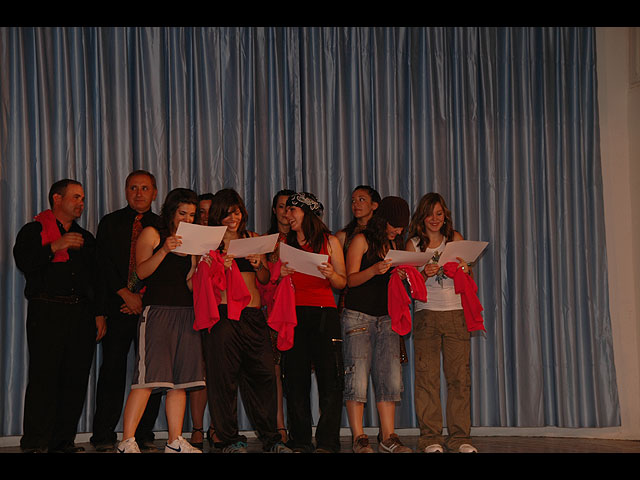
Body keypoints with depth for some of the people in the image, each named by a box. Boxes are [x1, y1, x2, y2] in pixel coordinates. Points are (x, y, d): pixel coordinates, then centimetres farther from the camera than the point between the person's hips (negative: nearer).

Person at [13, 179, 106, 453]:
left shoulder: (86, 239, 23)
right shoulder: (34, 230, 9)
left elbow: (96, 279, 21)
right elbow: (24, 263, -8)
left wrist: (99, 314, 11)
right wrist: (56, 246, -14)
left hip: (81, 314, 5)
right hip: (47, 311, -5)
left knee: (76, 378, 0)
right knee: (44, 376, -10)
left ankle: (63, 441, 5)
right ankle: (35, 443, -7)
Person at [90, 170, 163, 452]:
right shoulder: (110, 223, 11)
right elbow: (104, 263, 2)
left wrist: (143, 296, -7)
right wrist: (126, 294, -9)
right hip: (117, 307, -1)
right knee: (113, 370, -3)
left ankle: (145, 434, 7)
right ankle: (104, 436, 4)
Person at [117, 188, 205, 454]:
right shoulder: (152, 234, 5)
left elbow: (190, 284, 13)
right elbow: (142, 271, -6)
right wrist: (164, 250, -17)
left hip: (186, 312, 6)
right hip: (157, 310, -6)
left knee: (180, 380, 3)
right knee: (148, 377, -14)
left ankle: (175, 441, 6)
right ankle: (127, 441, -12)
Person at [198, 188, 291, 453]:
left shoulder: (253, 238, 17)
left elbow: (265, 280, 18)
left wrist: (259, 265, -3)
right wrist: (222, 267, -16)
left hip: (254, 314, 3)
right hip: (224, 314, -3)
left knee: (263, 374, 1)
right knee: (224, 376, -3)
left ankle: (270, 438, 10)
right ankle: (229, 439, 7)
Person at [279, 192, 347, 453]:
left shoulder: (330, 241, 9)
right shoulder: (285, 244, 16)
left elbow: (343, 282, 8)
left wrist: (330, 274, -12)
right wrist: (280, 274, -4)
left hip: (324, 313, -2)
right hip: (293, 313, 2)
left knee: (329, 378, -8)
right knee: (296, 378, 0)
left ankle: (327, 442, -5)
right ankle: (300, 441, 6)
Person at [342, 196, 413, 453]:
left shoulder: (396, 244, 16)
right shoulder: (362, 240, -1)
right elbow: (350, 279, -7)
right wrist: (374, 270, -24)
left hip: (386, 318, 6)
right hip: (359, 316, -6)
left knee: (390, 376, 0)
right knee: (358, 377, -9)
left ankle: (388, 437, 5)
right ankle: (359, 437, -4)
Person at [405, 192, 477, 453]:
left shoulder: (455, 239, 11)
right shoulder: (413, 244, 7)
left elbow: (468, 279, 12)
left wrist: (465, 269, -10)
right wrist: (425, 274, -15)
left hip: (456, 312, 1)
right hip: (426, 314, -1)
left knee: (459, 376, -1)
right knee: (427, 376, -4)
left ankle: (460, 437, 4)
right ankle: (430, 438, 0)